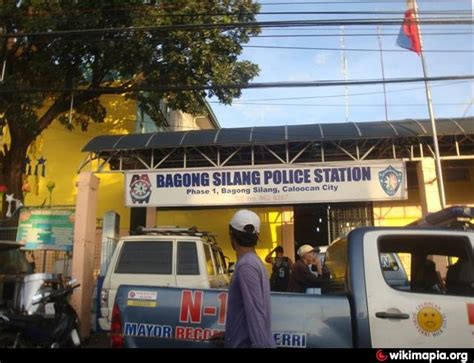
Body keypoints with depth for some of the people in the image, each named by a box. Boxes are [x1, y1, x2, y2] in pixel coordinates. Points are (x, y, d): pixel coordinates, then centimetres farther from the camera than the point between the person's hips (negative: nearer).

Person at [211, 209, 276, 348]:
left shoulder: (246, 265, -18)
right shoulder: (255, 262, 12)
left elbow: (255, 312, -23)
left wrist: (259, 344, -24)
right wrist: (228, 334, 24)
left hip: (249, 343, -9)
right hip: (245, 341, 9)